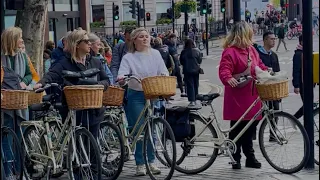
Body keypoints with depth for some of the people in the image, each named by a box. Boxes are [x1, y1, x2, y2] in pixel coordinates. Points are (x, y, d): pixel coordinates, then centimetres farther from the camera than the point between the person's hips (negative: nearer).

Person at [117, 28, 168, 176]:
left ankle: (150, 161, 18)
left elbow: (164, 73, 5)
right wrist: (121, 77, -36)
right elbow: (122, 72, -13)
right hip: (136, 96, -2)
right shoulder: (128, 57, 0)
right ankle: (140, 164, 8)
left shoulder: (155, 54, 8)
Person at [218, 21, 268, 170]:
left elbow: (259, 64, 26)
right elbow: (224, 70, -22)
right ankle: (235, 158, 10)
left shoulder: (251, 49, 14)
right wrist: (228, 78, -41)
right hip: (237, 97, -7)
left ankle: (250, 156, 22)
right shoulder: (230, 51, -12)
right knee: (237, 128, 0)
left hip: (252, 95, 7)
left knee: (251, 127, 12)